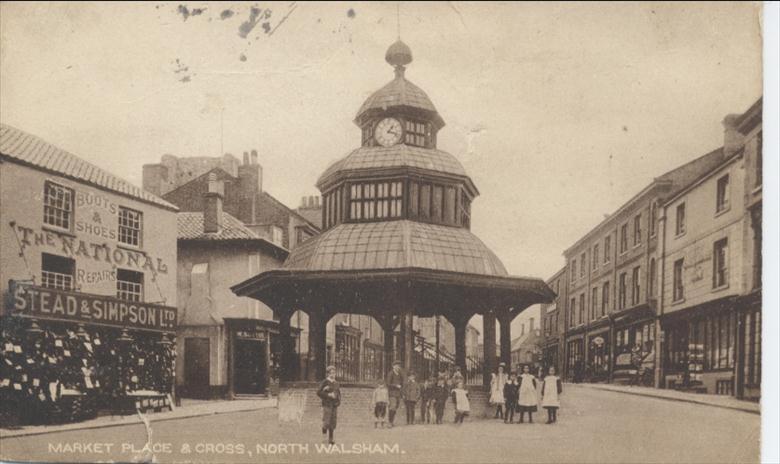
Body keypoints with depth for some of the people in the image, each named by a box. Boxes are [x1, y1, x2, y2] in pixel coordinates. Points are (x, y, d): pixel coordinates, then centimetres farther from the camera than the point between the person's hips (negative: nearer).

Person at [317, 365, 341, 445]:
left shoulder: (336, 383, 14)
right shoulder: (324, 382, -5)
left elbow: (338, 393, 22)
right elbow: (319, 392, -11)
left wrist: (338, 402, 5)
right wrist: (328, 395, -17)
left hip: (334, 405, 5)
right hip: (327, 405, -5)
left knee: (333, 423, 4)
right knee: (326, 422, -12)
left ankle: (330, 439, 11)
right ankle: (324, 434, 15)